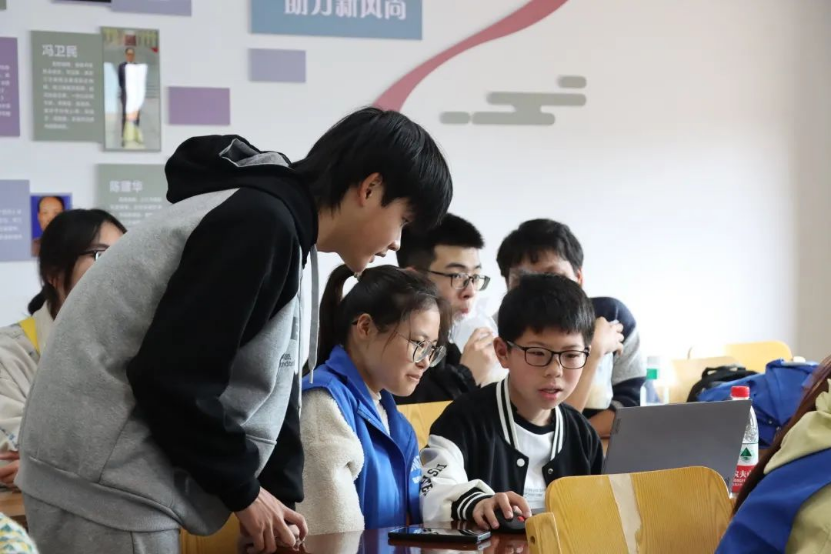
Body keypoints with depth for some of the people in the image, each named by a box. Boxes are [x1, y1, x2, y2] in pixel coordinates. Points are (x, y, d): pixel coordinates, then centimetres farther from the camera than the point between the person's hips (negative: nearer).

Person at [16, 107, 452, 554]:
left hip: (111, 473, 10)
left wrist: (282, 502, 14)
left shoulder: (271, 218, 14)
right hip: (103, 480, -10)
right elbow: (171, 377, -22)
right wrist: (243, 491, -10)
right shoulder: (263, 223, -18)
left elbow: (267, 385, 19)